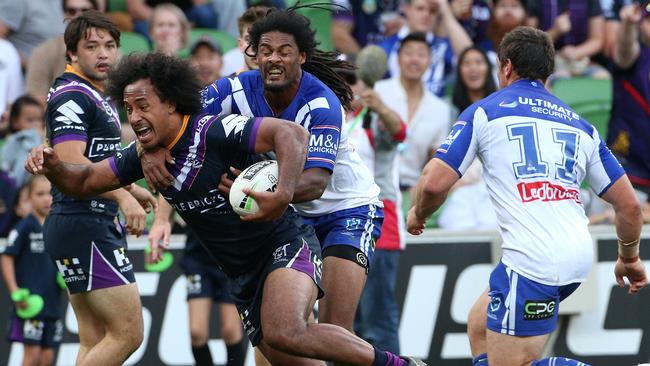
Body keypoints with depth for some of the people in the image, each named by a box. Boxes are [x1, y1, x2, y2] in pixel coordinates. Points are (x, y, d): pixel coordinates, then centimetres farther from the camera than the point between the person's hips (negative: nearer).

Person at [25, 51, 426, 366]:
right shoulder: (145, 154, 3)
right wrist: (53, 166, -9)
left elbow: (292, 134, -30)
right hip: (244, 275, 8)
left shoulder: (216, 131, -21)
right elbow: (85, 181, 12)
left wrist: (283, 195, -44)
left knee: (285, 334, -32)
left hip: (286, 244, -8)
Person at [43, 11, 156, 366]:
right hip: (83, 226, -10)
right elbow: (71, 163, -26)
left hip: (98, 225, 10)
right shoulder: (72, 96, -13)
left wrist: (133, 191, 45)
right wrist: (123, 195, -36)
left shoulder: (98, 97, 19)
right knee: (128, 333, -13)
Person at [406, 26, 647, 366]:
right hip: (577, 257, 7)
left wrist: (418, 215, 19)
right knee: (480, 325, 24)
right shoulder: (580, 125, 19)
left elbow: (434, 183, -3)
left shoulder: (484, 111, 5)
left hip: (533, 261, -7)